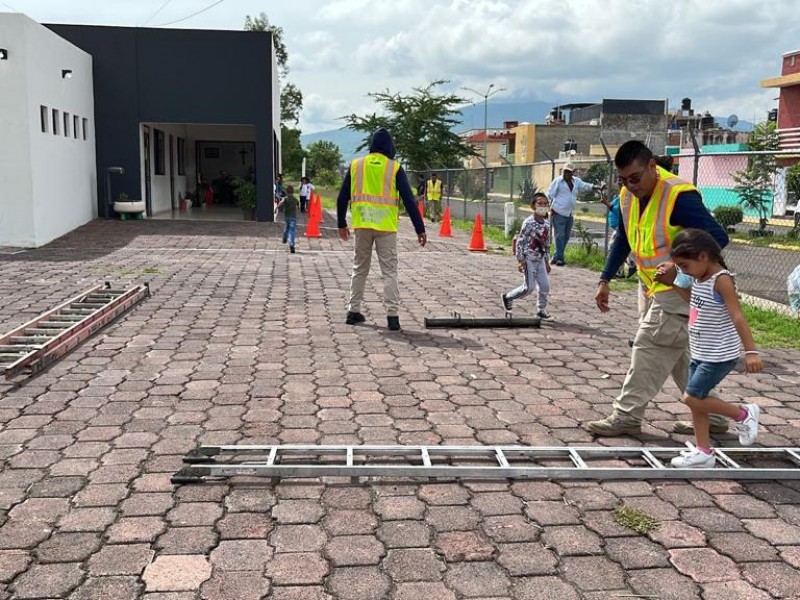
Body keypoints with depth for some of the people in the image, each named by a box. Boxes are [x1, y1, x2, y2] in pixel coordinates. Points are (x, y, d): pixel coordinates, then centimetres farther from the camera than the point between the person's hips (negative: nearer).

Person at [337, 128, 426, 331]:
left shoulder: (356, 165, 6)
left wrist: (342, 224, 21)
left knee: (359, 269, 15)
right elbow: (409, 200, -5)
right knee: (389, 271, 1)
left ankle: (353, 311, 21)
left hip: (362, 225, 3)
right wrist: (420, 229, -1)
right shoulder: (395, 168, -2)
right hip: (386, 226, -3)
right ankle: (392, 315, -5)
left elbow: (342, 197, 9)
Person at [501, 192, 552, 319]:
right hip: (529, 258, -6)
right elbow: (520, 241, -14)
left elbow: (547, 243, 14)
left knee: (545, 285, 3)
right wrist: (520, 260, -17)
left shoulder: (547, 223, 6)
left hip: (540, 259, 7)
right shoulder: (529, 222, -15)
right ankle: (507, 297, 15)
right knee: (529, 287, -6)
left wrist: (547, 261, 16)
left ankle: (541, 310, 18)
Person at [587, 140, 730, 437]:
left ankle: (626, 417, 5)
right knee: (677, 353, 14)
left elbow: (718, 237, -24)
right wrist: (604, 280, 12)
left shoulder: (679, 196, -23)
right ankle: (710, 416, 25)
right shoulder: (628, 196, 2)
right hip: (654, 288, 9)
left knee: (650, 348, -5)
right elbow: (623, 240, 16)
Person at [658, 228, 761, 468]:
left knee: (692, 398, -9)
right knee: (697, 399, 11)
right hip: (701, 353, 9)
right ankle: (703, 452, 20)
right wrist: (671, 281, 16)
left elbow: (737, 317, -26)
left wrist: (751, 351, -33)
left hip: (720, 356, -9)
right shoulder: (699, 278, 6)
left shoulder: (721, 280, -19)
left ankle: (743, 414, 10)